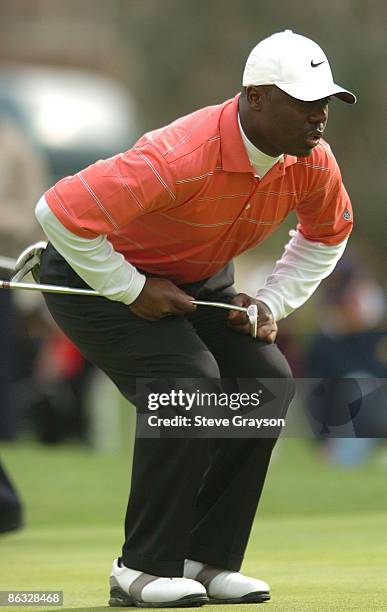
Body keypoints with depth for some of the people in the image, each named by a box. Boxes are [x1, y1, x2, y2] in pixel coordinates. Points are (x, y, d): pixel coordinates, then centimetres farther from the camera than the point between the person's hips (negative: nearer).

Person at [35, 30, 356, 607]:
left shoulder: (312, 162, -15)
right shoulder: (182, 157, -38)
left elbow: (327, 235, 10)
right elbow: (61, 211, -38)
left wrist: (272, 303, -4)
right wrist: (132, 290, -27)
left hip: (197, 280, 8)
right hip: (95, 275, -7)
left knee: (268, 379, -10)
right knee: (190, 381, -27)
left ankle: (206, 560, -2)